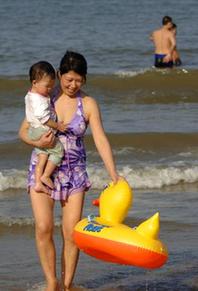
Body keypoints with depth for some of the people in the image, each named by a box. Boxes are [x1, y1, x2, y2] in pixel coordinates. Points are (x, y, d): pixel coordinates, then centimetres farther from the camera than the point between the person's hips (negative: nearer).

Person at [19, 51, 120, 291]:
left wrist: (114, 176, -16)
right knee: (43, 227, -13)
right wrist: (38, 142, -20)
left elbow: (101, 140, -7)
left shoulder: (88, 104, -2)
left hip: (74, 171, 1)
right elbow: (23, 131, 2)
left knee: (71, 232, -3)